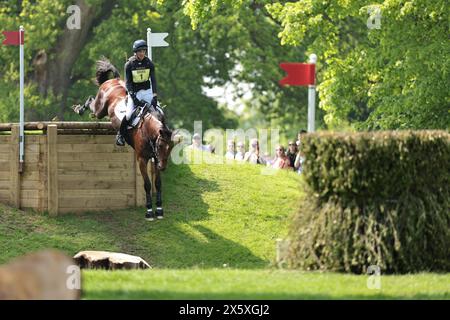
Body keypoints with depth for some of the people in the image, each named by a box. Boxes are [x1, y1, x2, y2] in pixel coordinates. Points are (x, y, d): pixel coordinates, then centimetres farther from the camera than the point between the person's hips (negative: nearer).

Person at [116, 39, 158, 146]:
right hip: (134, 92, -3)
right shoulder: (129, 64, -11)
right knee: (129, 114, -16)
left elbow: (153, 80, -8)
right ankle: (120, 134, 5)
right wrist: (133, 96, -24)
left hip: (147, 91, 3)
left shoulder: (149, 63, -5)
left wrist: (155, 95, -20)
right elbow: (128, 82, -12)